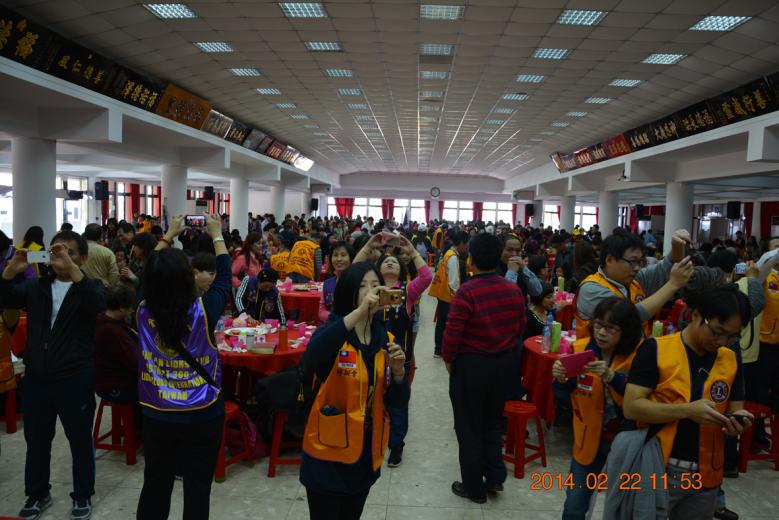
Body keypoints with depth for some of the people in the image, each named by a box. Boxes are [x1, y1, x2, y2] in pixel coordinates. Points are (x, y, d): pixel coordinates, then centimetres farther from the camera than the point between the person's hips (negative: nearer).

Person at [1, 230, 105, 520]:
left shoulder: (89, 287, -4)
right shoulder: (37, 285, 8)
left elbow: (97, 305, -27)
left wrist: (71, 267, -36)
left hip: (75, 381, -4)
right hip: (36, 379, 4)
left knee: (80, 442, 10)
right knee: (36, 441, 18)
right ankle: (37, 495, 38)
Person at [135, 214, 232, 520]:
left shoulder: (144, 311, -12)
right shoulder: (203, 311, -20)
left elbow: (152, 275, 8)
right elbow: (225, 277, -2)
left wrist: (168, 237, 20)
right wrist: (217, 236, 11)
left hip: (156, 416, 3)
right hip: (202, 417, -3)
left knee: (155, 486, 19)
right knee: (197, 490, 11)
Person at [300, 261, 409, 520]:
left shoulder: (385, 339, 1)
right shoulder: (332, 332, -14)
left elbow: (397, 401, 2)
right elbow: (311, 360, -39)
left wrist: (398, 371, -19)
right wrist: (358, 312, -44)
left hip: (367, 450, 5)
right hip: (329, 450, -5)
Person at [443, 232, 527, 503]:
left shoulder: (466, 291, -22)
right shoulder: (514, 290, -5)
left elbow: (452, 333, -22)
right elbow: (520, 328, 5)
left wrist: (448, 359, -4)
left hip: (470, 365, -5)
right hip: (503, 364, 5)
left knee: (469, 427, 13)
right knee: (493, 422, 25)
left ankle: (474, 488, 25)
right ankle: (495, 476, 29)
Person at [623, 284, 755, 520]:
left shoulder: (731, 360, 5)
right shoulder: (656, 350, -11)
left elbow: (735, 410, 12)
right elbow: (631, 407, -15)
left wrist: (737, 421, -11)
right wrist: (687, 410, -24)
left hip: (705, 476, 5)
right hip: (658, 471, -5)